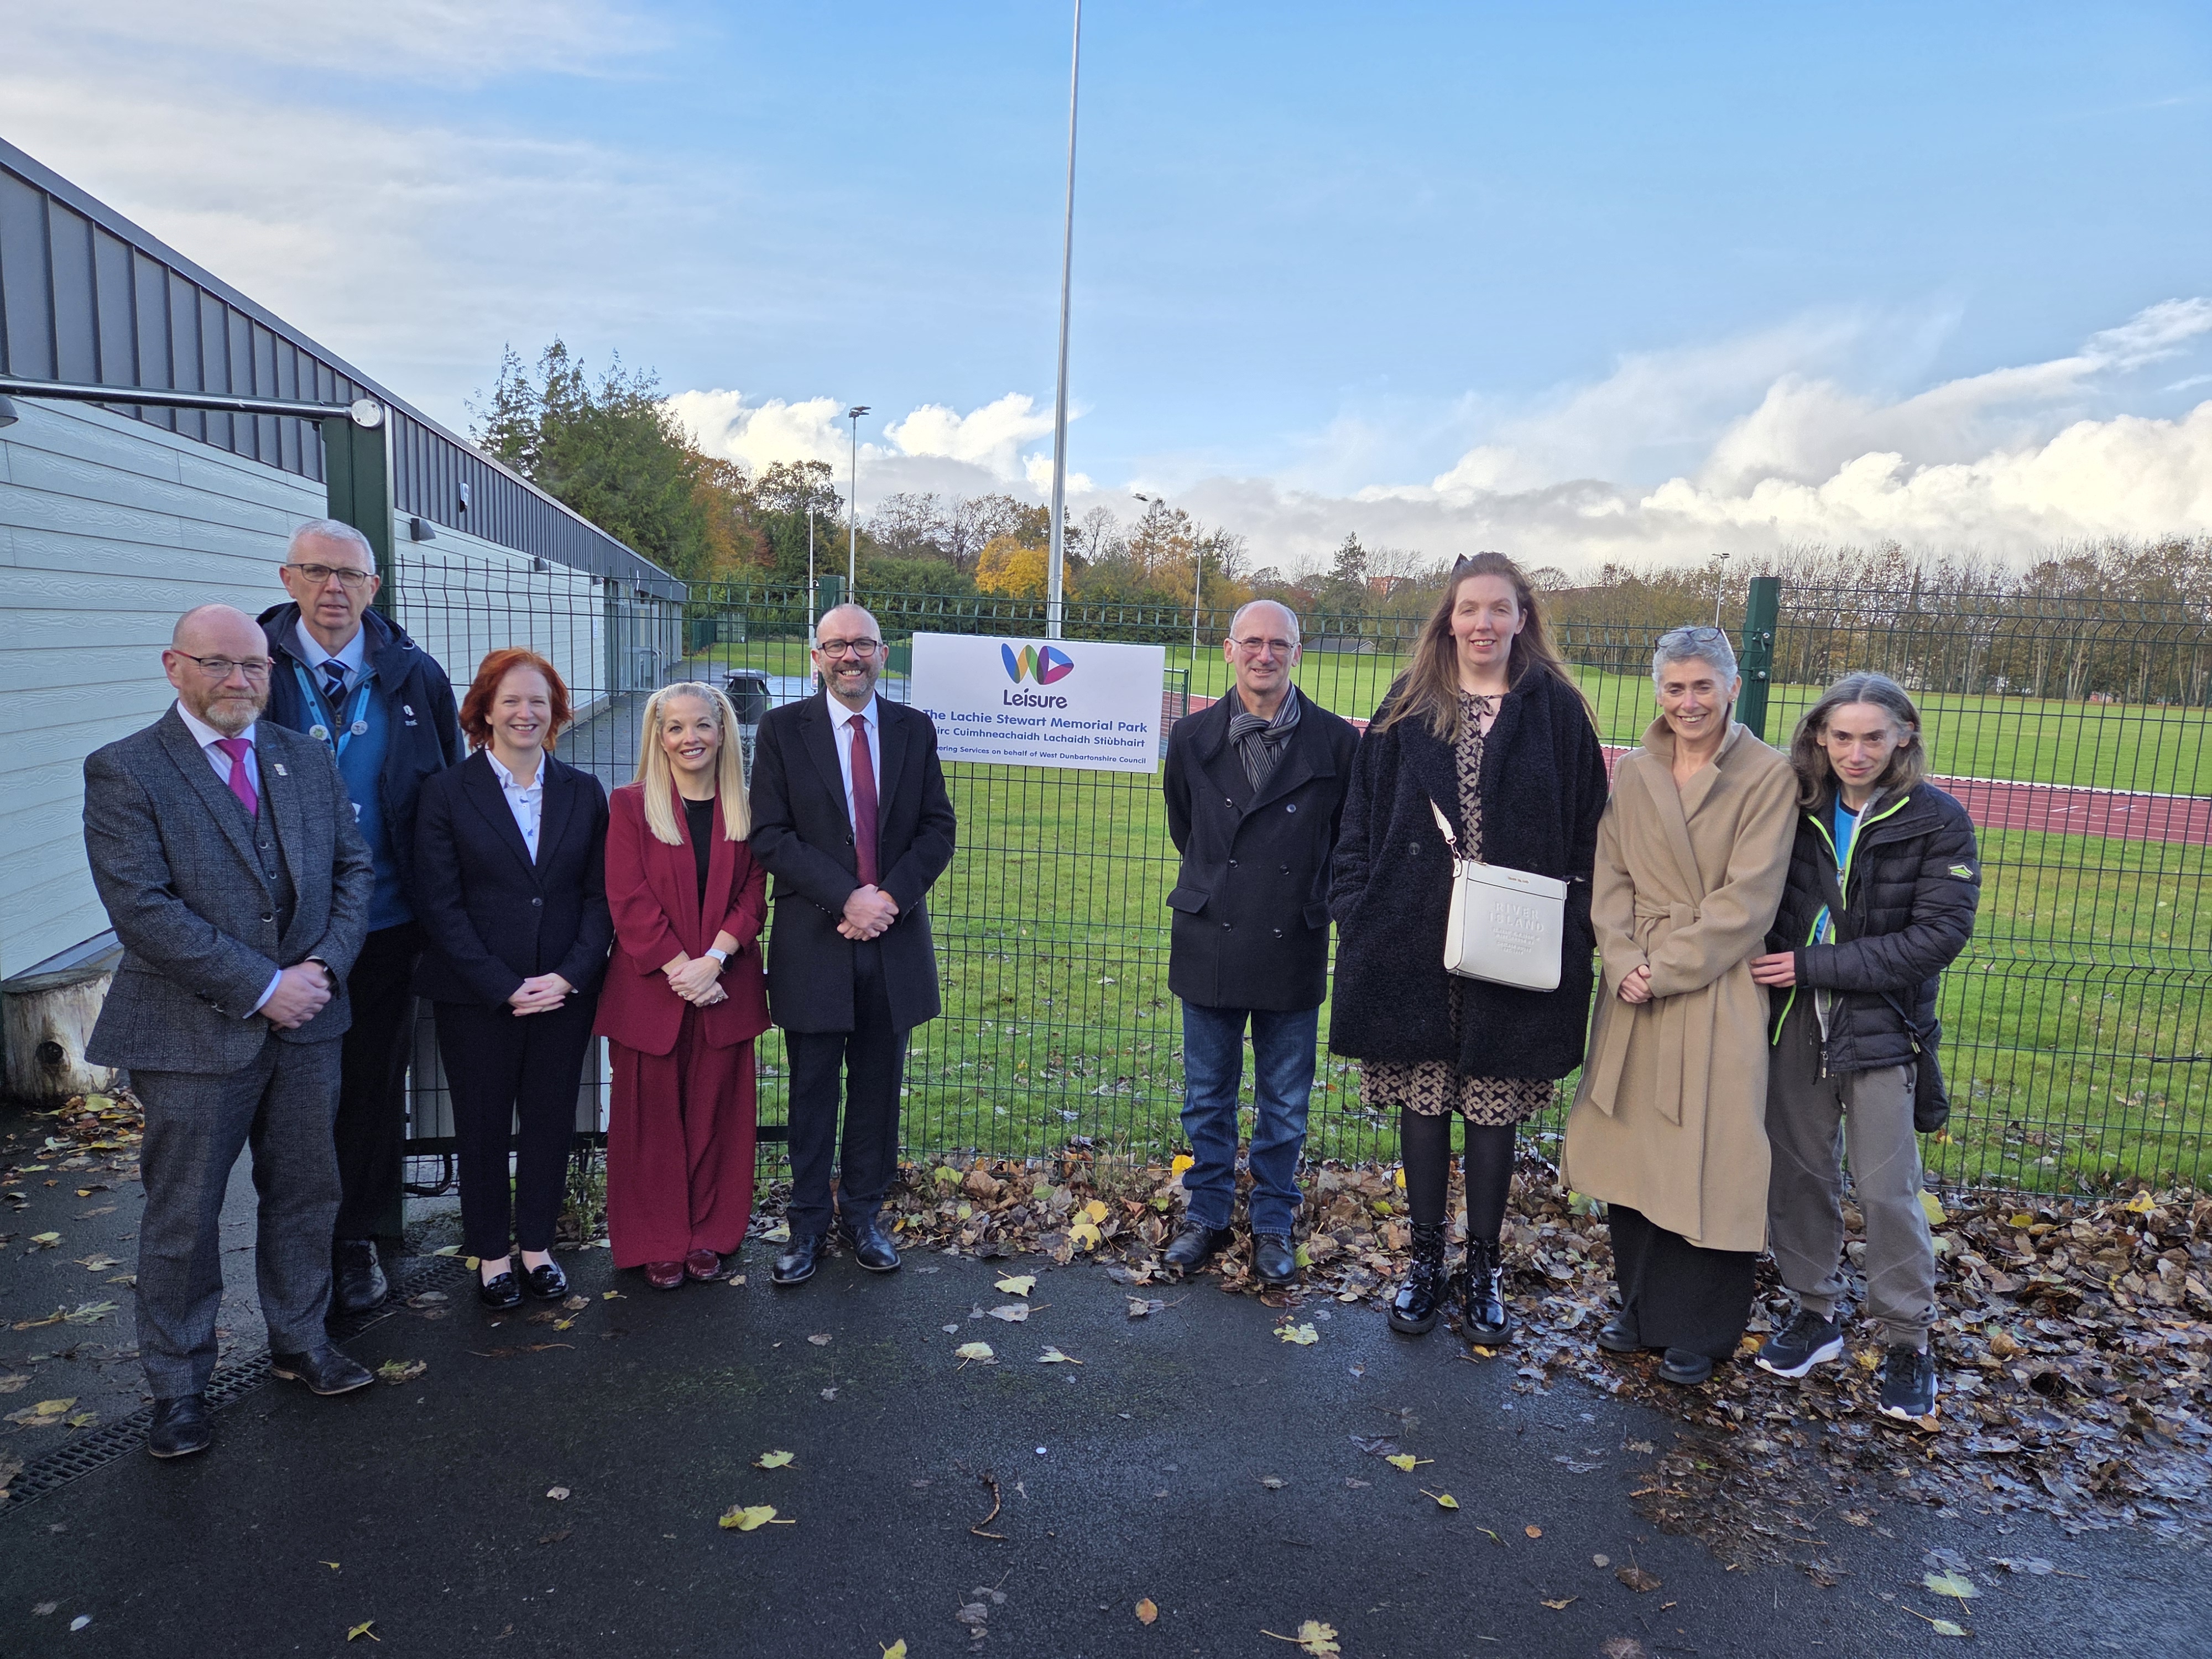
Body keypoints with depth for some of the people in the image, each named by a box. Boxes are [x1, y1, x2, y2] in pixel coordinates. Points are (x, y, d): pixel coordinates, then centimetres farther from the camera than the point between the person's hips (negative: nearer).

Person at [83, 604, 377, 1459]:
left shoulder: (307, 758, 7)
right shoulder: (123, 771, -9)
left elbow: (353, 868, 7)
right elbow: (142, 907, -17)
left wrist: (326, 964, -9)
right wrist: (259, 989, -18)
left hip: (306, 1022, 5)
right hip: (194, 1034, -4)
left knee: (305, 1194, 16)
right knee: (183, 1218, 9)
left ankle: (299, 1342, 36)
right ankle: (178, 1385, 27)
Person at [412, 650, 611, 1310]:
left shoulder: (584, 792, 5)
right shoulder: (446, 792, -2)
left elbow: (600, 895, 3)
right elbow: (440, 903, -6)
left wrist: (569, 975, -10)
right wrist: (504, 986, -13)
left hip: (565, 993, 2)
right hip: (477, 999, -2)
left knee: (552, 1121, 10)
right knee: (483, 1127, 10)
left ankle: (537, 1246, 27)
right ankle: (491, 1254, 26)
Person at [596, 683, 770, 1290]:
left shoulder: (745, 812, 5)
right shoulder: (630, 806, -2)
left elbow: (753, 897, 1)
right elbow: (629, 901, -8)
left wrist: (713, 959, -14)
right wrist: (680, 969, -15)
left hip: (726, 988, 2)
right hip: (650, 989, -2)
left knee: (716, 1115, 9)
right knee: (654, 1118, 6)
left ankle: (709, 1234, 24)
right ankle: (657, 1244, 20)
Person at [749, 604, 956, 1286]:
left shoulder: (914, 730, 6)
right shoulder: (782, 729, -1)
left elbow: (938, 829, 4)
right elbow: (770, 835, -7)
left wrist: (890, 896, -12)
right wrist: (846, 897, -17)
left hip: (894, 940, 2)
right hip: (813, 942, -2)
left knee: (879, 1089, 12)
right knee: (813, 1090, 8)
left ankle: (862, 1215, 27)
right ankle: (808, 1224, 23)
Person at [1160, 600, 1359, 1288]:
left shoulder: (1337, 742, -6)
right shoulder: (1192, 738, 0)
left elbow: (1347, 841, 5)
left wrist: (1307, 899, 7)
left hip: (1293, 949, -1)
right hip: (1211, 946, 2)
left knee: (1285, 1105, 11)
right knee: (1207, 1097, 14)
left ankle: (1273, 1225, 27)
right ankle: (1207, 1214, 31)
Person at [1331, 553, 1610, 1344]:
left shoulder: (1556, 710, 2)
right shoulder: (1408, 709, 4)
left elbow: (1586, 828, 2)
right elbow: (1362, 818, 5)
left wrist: (1571, 928, -6)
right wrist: (1357, 912, -4)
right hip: (1416, 941, 1)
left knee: (1494, 1106, 8)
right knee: (1424, 1101, 9)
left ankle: (1485, 1269, 25)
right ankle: (1426, 1262, 25)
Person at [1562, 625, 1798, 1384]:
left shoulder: (1768, 776, -8)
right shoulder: (1633, 773, 6)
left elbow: (1746, 900, -12)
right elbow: (1610, 879, 5)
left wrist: (1663, 970, -14)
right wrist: (1624, 962, -10)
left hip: (1717, 995, -4)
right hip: (1635, 989, 4)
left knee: (1709, 1163, 3)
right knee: (1633, 1151, 12)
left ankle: (1700, 1329, 21)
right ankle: (1640, 1306, 30)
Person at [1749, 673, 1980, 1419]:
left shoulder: (1938, 821, -6)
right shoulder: (1799, 809, 2)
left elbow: (1940, 933, -12)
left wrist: (1814, 966, -15)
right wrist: (1775, 971, -10)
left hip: (1881, 1027, -3)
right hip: (1795, 1021, 3)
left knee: (1886, 1185, 1)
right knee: (1798, 1170, 10)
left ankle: (1907, 1340, 19)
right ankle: (1815, 1311, 28)